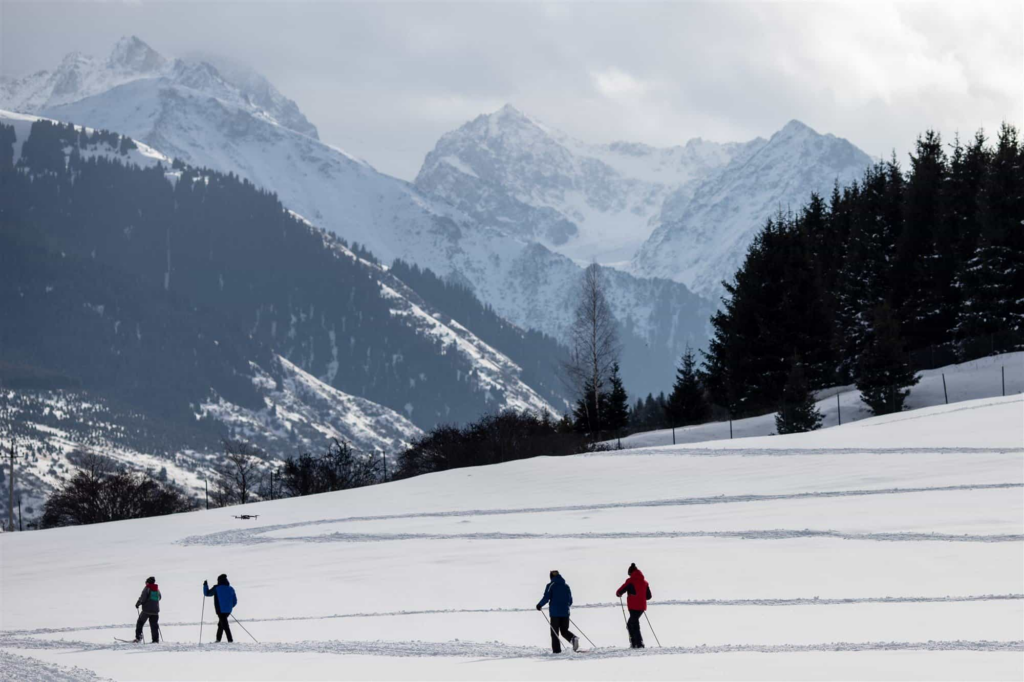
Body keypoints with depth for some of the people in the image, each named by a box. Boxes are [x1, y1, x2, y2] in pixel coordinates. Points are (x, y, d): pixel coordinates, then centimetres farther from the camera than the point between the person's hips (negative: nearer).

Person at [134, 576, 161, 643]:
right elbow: (159, 598, 23)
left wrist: (138, 603, -1)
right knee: (154, 625, 7)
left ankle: (138, 637, -2)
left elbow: (142, 598, -15)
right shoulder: (157, 589, 11)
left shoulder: (147, 588, -8)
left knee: (140, 623, 7)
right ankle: (155, 640, 0)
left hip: (146, 610, -5)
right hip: (155, 610, 5)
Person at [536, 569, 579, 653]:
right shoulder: (566, 585, 11)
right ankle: (573, 638, -18)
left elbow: (546, 598, -13)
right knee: (564, 630, 12)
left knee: (554, 631, 6)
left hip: (555, 612, -4)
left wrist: (539, 605, 4)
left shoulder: (551, 585, -4)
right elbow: (570, 600, 14)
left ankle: (556, 649, 1)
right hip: (565, 612, 4)